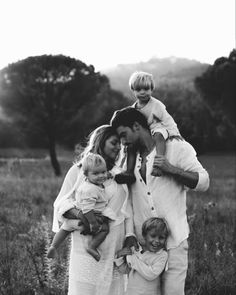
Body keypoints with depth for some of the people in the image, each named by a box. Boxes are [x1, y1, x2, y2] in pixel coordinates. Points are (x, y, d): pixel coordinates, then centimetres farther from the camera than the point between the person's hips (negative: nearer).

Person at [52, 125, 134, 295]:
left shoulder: (119, 174, 13)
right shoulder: (78, 171, 2)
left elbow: (127, 209, 14)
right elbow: (62, 203, -1)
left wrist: (130, 237, 3)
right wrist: (81, 214, -20)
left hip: (115, 247, 3)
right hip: (87, 245, -3)